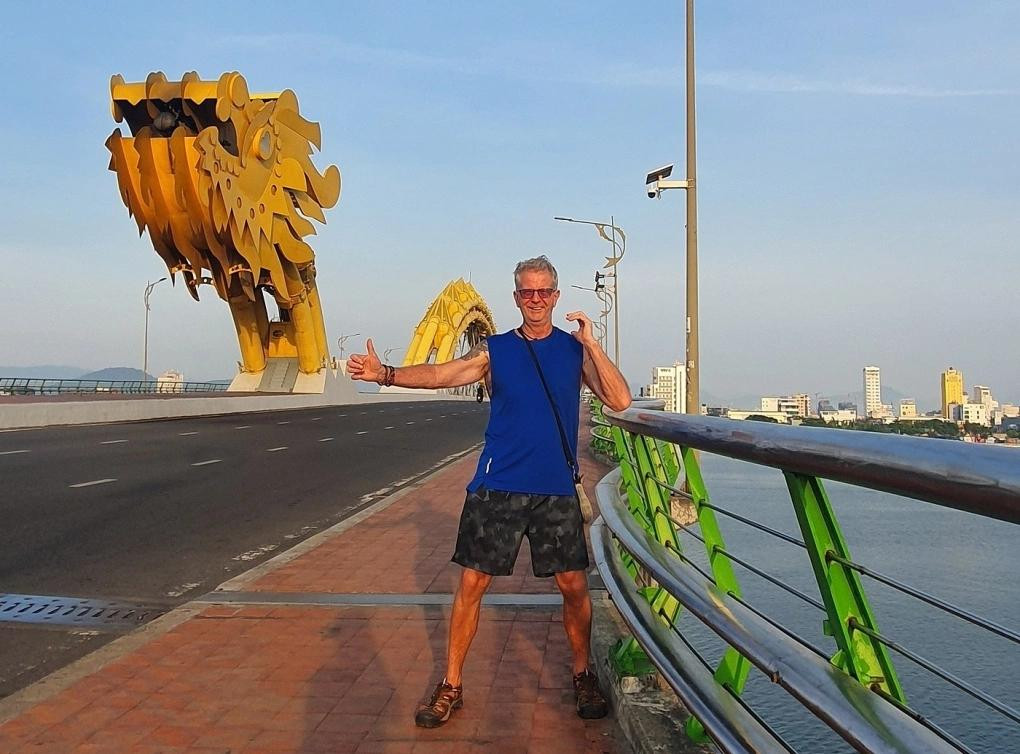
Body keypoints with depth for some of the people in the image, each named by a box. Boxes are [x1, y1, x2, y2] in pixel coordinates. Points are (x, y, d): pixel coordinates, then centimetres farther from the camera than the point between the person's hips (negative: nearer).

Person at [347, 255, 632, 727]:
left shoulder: (575, 349, 4)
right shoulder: (494, 350, 4)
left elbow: (620, 401, -6)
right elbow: (440, 374, -10)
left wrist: (591, 344, -14)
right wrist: (385, 374, -26)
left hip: (556, 491, 0)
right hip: (496, 488, 0)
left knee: (574, 586, 4)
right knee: (471, 584, 2)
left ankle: (583, 676, 27)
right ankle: (451, 687, 17)